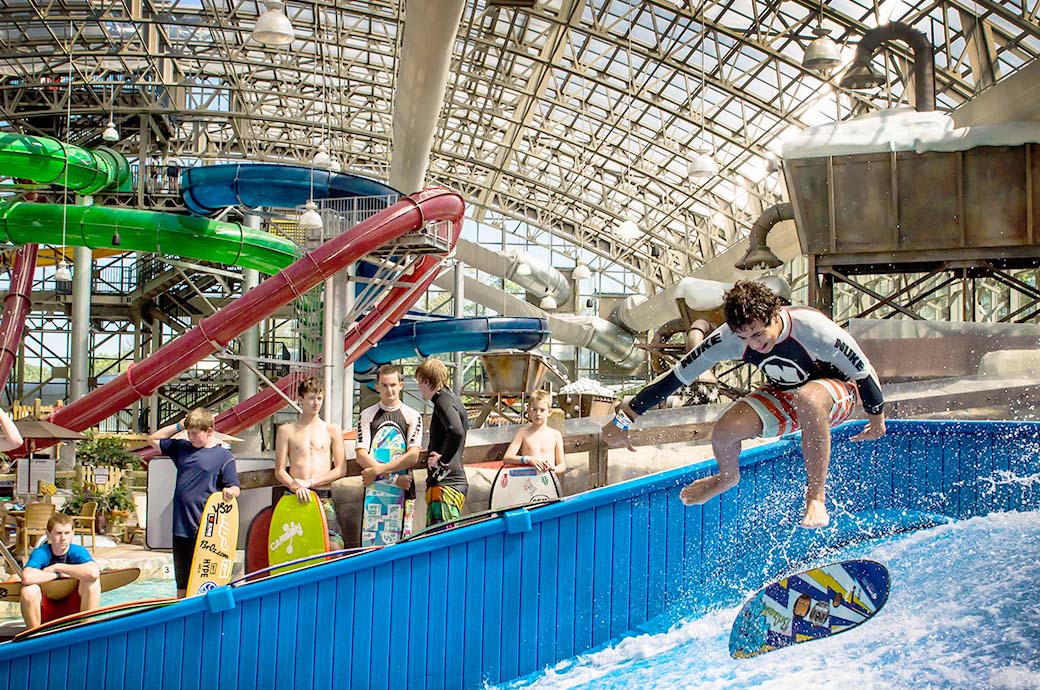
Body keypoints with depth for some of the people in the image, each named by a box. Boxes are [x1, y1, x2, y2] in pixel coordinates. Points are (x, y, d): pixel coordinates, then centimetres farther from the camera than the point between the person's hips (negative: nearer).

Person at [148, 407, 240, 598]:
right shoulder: (182, 448, 12)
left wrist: (230, 491, -29)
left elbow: (235, 488, -5)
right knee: (182, 582, 13)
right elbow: (154, 439, 23)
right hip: (181, 527, 6)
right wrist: (179, 426, 12)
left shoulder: (224, 456, -4)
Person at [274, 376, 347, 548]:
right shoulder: (286, 431, 10)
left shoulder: (332, 431, 10)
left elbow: (340, 469, 4)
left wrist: (310, 482, -7)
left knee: (334, 546, -17)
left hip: (324, 497, 0)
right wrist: (296, 486, -14)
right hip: (294, 497, 0)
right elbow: (279, 470, 5)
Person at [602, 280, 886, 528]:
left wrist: (877, 417, -3)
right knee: (724, 431, -21)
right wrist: (625, 417, -16)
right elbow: (678, 375, -19)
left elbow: (863, 371, -18)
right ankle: (727, 476, 17)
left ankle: (816, 497, -27)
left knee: (808, 399, -41)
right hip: (782, 397, 4)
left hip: (835, 391, -4)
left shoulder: (814, 329, -35)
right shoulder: (729, 338, -25)